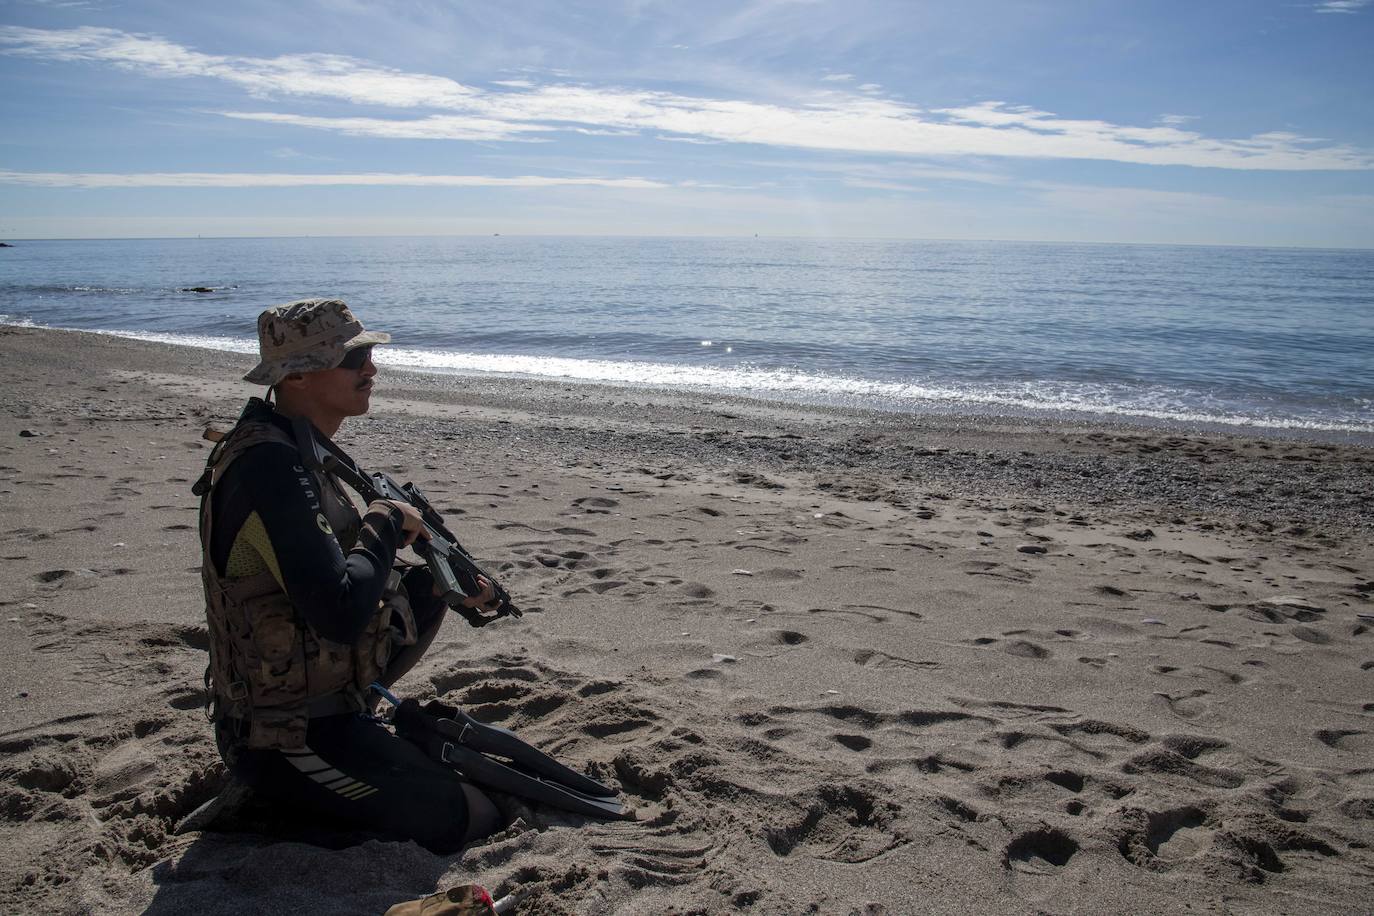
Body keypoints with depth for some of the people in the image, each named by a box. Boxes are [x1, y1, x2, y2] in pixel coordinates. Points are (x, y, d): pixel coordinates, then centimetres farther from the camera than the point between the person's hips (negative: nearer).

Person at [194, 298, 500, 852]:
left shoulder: (296, 453, 8)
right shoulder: (268, 465, -24)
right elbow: (339, 613, -32)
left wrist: (438, 582, 5)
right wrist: (385, 523, -16)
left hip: (317, 709, 10)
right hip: (287, 743, -9)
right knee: (475, 822, -10)